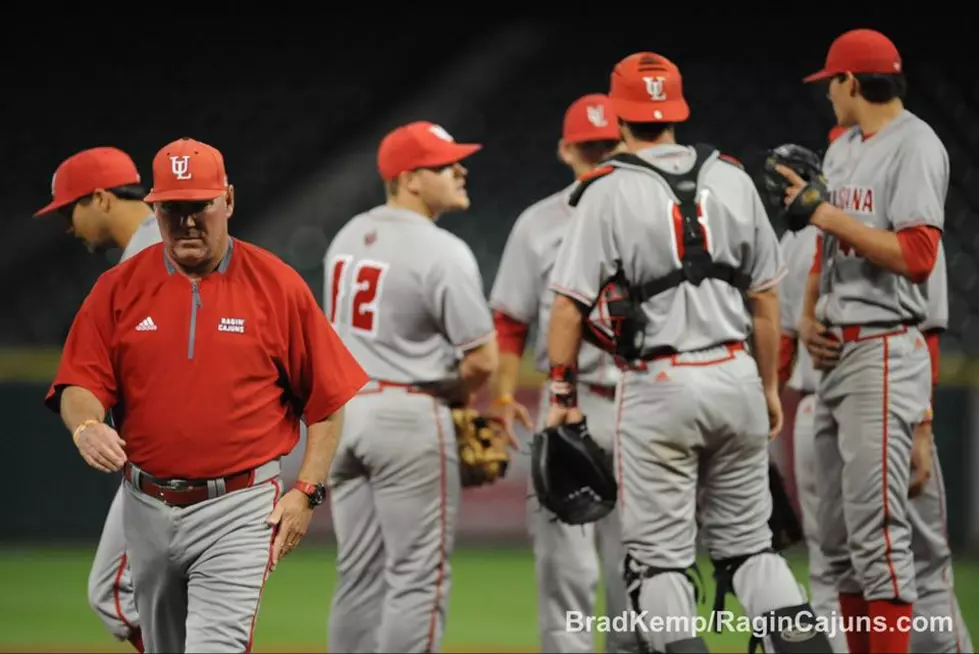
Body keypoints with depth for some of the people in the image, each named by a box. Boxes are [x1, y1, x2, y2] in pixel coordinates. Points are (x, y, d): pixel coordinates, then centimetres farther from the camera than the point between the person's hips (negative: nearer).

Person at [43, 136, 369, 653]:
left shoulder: (279, 285, -3)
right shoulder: (118, 288, 4)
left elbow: (326, 398, 1)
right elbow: (79, 384, 0)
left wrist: (307, 491, -7)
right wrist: (86, 427, -23)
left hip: (239, 509, -4)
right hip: (147, 508, 4)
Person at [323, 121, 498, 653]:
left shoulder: (346, 238, 12)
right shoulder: (442, 252, -14)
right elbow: (481, 359, -16)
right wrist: (456, 393, 7)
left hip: (341, 411, 8)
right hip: (409, 414, -8)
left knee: (359, 574, 12)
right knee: (418, 574, -5)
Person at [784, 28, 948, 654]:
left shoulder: (915, 145, -9)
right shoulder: (841, 150, 18)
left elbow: (918, 255, -20)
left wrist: (827, 212, -17)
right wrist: (808, 315, 8)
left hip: (884, 352, -9)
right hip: (835, 354, 9)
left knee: (876, 530, -14)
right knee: (838, 534, 9)